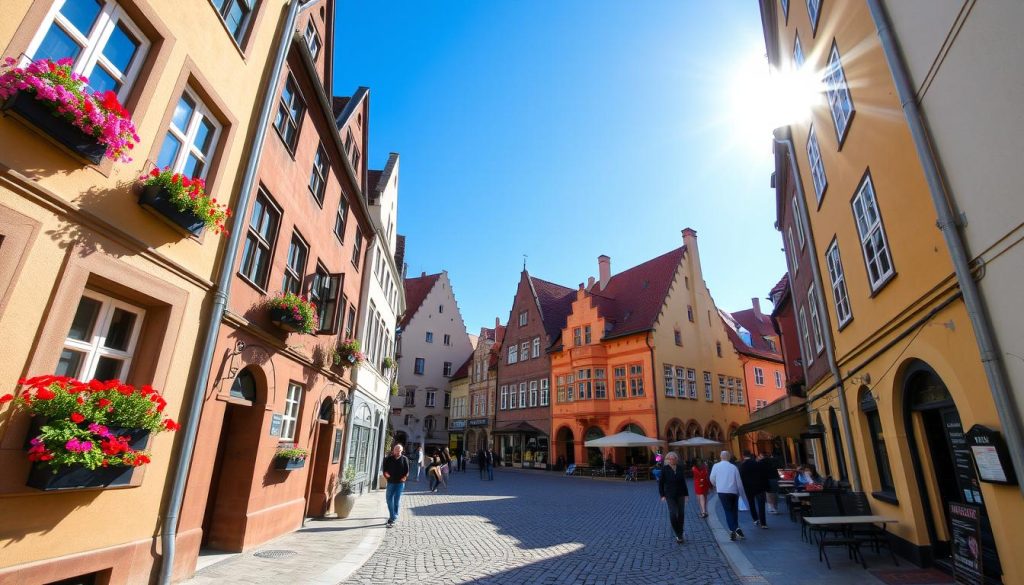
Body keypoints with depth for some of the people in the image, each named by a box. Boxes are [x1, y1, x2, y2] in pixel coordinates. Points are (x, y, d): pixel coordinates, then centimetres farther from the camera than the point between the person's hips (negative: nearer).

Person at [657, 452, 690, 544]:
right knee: (673, 514, -9)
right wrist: (662, 495, -6)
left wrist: (686, 494, 8)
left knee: (681, 514, 6)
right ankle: (678, 535, 4)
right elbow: (660, 482, -2)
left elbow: (683, 481, 9)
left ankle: (680, 534, 22)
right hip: (670, 495, -3)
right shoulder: (664, 469, -5)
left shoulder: (680, 468, 3)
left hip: (680, 494, 3)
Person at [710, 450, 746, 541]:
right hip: (734, 491, 2)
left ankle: (733, 530, -5)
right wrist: (740, 492, 17)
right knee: (734, 511, 18)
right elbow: (739, 481, 3)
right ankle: (736, 528, 14)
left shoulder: (716, 466, -1)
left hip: (722, 492, -2)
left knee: (728, 511, 4)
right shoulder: (733, 467, 1)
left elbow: (712, 479, 4)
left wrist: (716, 486, 25)